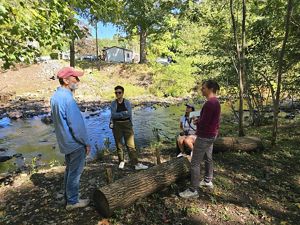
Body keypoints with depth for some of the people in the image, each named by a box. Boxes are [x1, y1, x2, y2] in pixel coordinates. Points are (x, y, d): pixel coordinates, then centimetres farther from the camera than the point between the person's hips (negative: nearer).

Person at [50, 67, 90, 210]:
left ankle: (68, 197, 35)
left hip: (65, 142, 9)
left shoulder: (56, 96, 6)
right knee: (75, 172, 6)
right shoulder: (67, 98, -25)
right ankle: (72, 201, 22)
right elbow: (76, 125, -23)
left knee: (69, 170, 21)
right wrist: (86, 143, -12)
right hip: (75, 143, -9)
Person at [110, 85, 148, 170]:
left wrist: (118, 114, -12)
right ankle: (121, 162, 26)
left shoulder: (127, 102, 2)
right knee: (119, 145, 8)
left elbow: (129, 114, -10)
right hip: (117, 125, 1)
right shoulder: (113, 103, 4)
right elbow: (113, 115, -9)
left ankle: (136, 164, -4)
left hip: (127, 124, -1)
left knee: (130, 144, -5)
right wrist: (123, 113, -17)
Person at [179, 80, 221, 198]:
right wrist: (199, 120, 3)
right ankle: (208, 181, 38)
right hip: (211, 135, 11)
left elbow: (203, 123, -24)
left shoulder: (209, 103, -24)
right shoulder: (215, 101, 9)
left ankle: (193, 190, 4)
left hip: (204, 136, -11)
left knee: (195, 163, -4)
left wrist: (197, 122, -4)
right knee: (208, 158, 22)